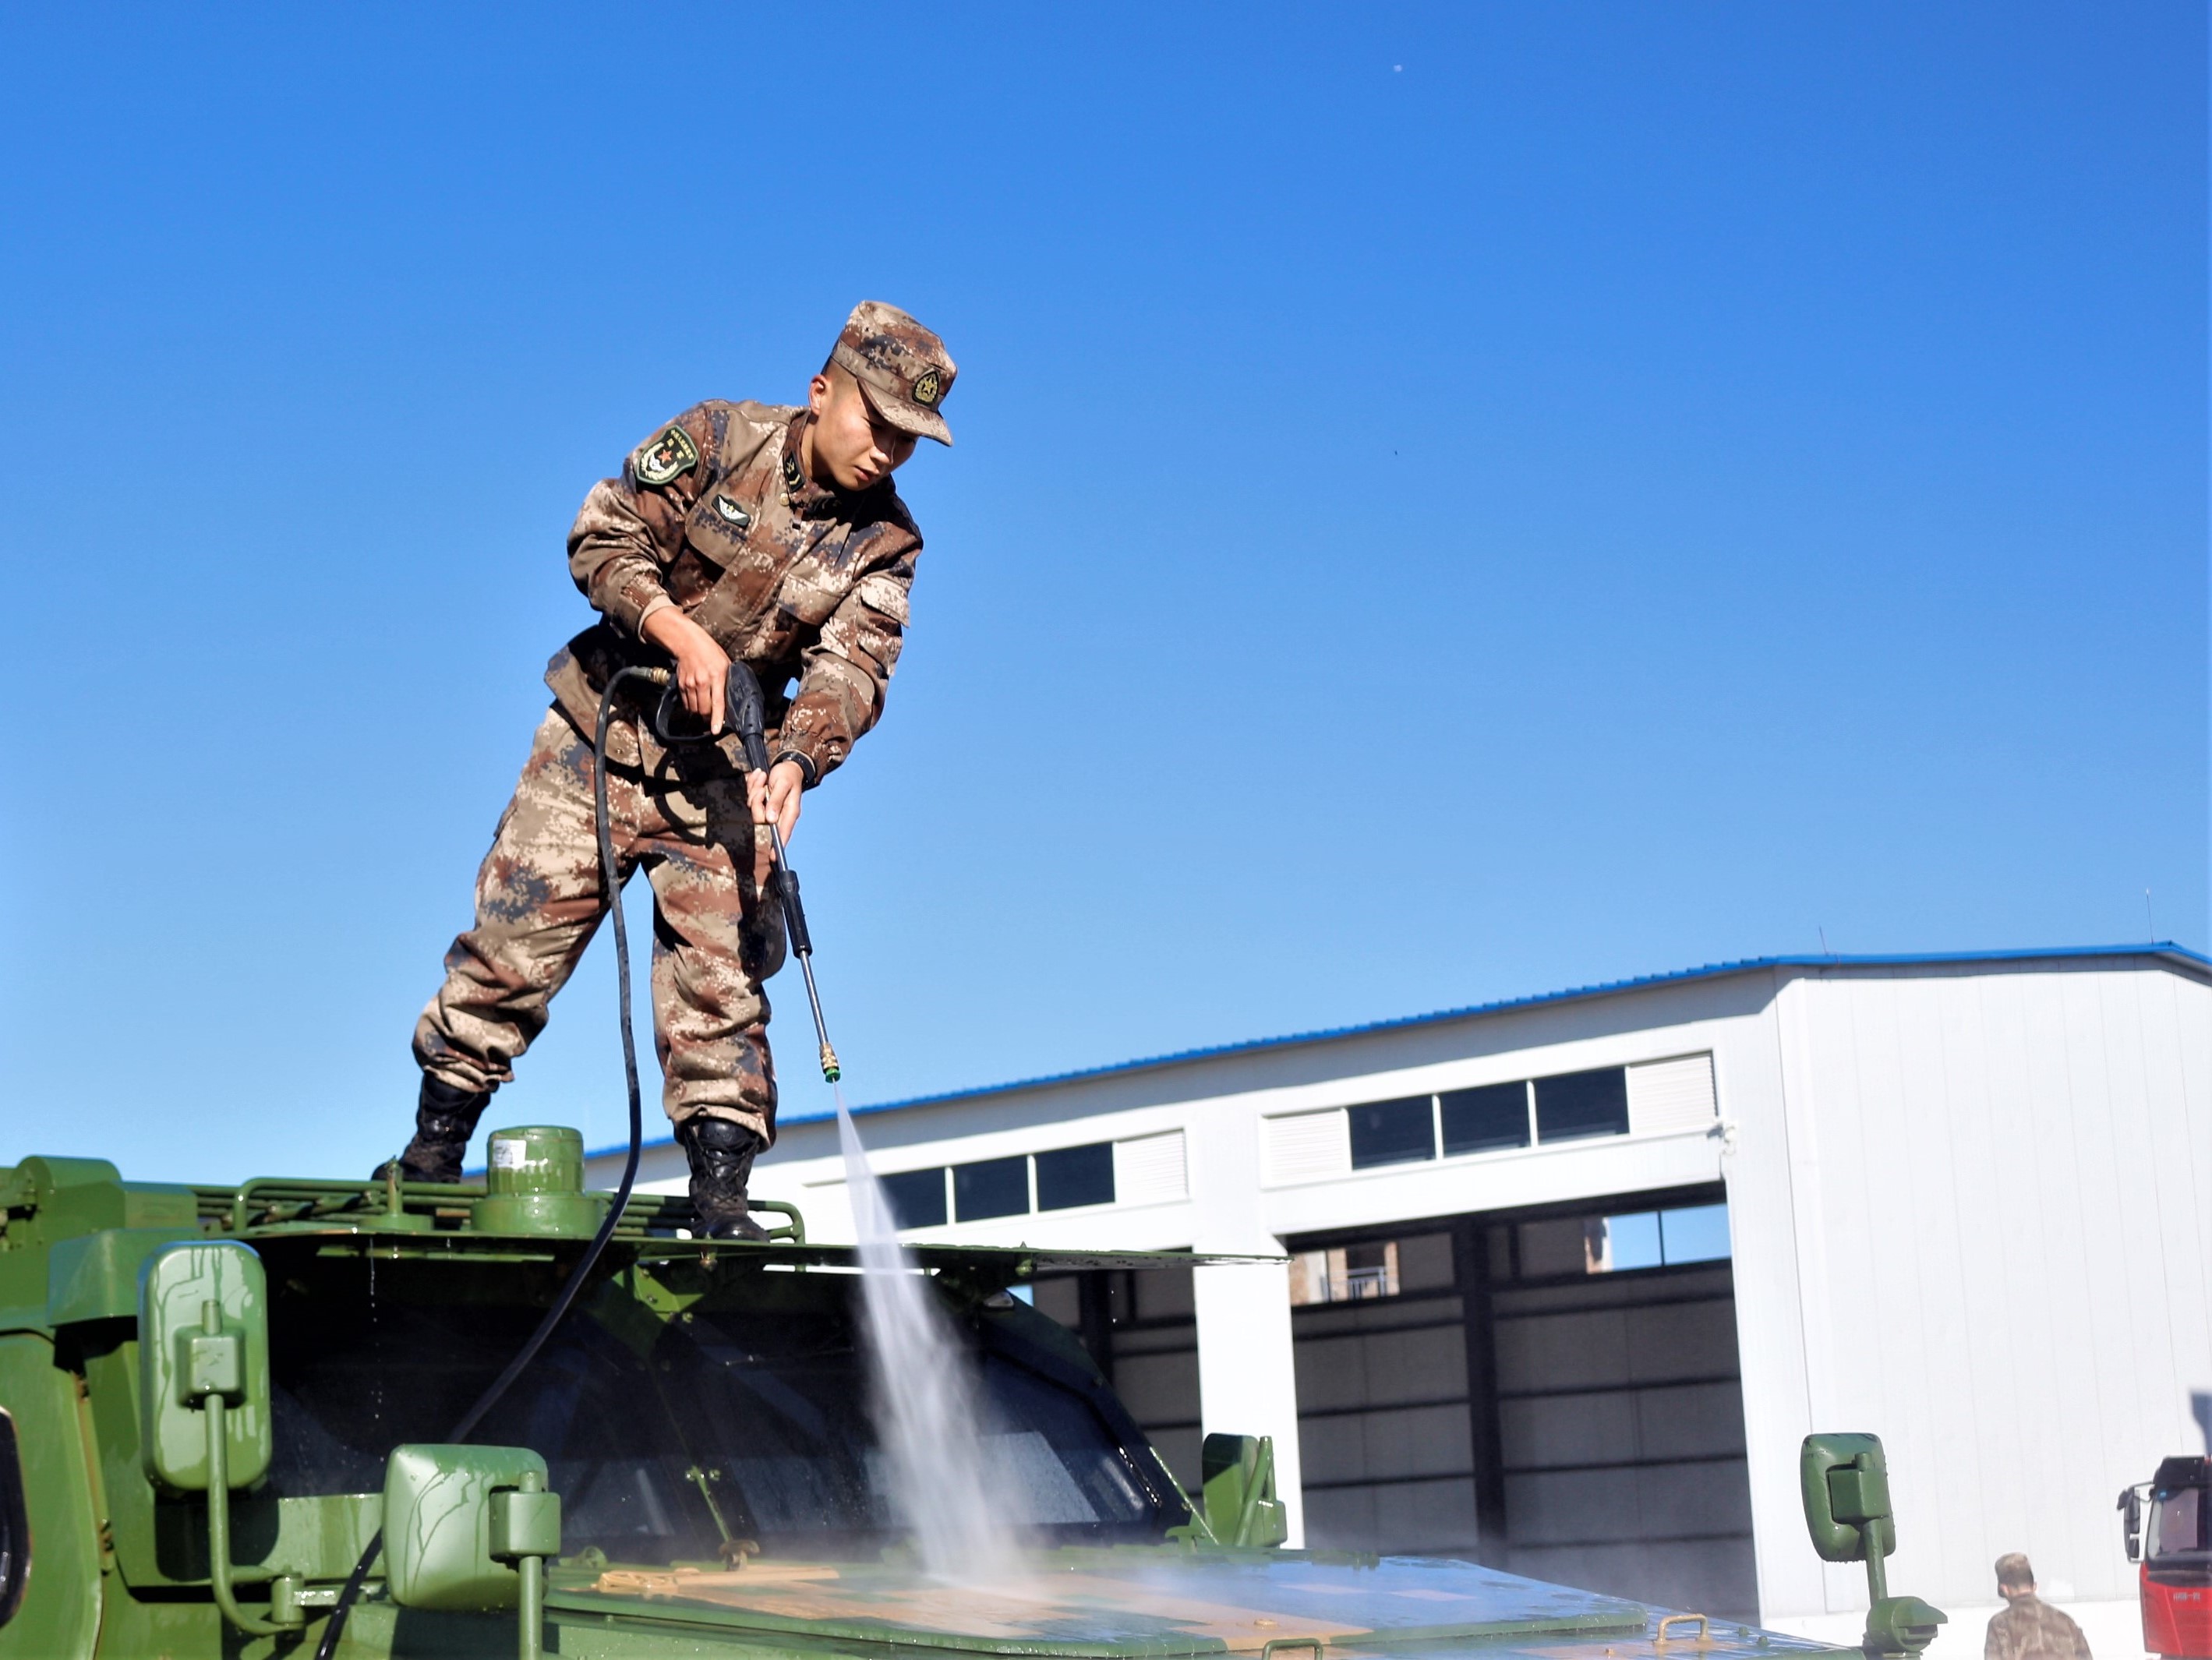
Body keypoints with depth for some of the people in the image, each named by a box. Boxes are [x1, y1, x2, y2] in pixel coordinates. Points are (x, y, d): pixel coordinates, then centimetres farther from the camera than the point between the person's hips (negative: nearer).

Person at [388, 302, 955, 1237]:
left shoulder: (884, 544, -5)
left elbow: (852, 668, -17)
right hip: (604, 730, -1)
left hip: (726, 771, 1)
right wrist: (680, 633, -26)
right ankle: (433, 1156, 14)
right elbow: (604, 538, -11)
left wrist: (796, 758, -36)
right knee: (513, 941, 1)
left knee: (719, 979, -4)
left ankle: (721, 1199, 1)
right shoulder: (718, 439, -10)